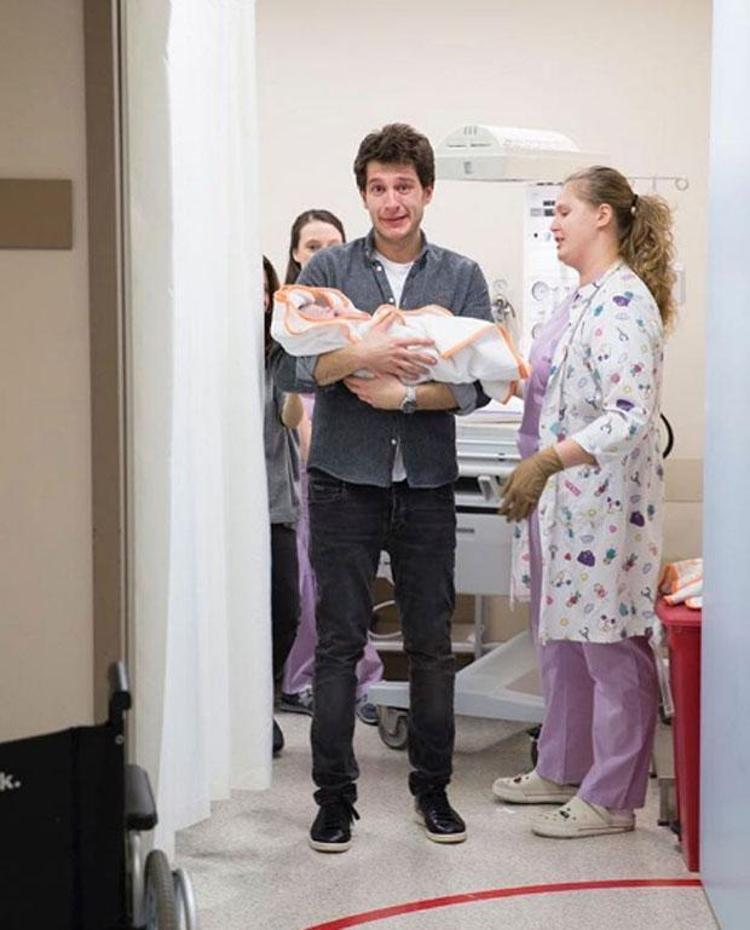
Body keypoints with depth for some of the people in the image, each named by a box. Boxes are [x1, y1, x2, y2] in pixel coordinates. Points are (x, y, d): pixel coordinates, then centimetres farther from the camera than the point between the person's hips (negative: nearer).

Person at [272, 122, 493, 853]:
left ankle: (432, 785, 22)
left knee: (432, 642, 8)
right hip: (344, 481, -1)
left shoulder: (462, 278, 4)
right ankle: (335, 794, 12)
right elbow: (289, 366, -9)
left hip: (427, 484, 1)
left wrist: (402, 394, -16)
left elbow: (477, 382, -3)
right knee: (339, 642, 2)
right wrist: (361, 355, -25)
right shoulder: (328, 271, 2)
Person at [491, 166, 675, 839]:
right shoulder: (586, 298, 13)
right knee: (561, 640, 18)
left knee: (610, 648, 1)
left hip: (603, 502, -10)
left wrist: (547, 461, -31)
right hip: (563, 500, 10)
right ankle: (562, 771, 32)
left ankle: (611, 800, 12)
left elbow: (630, 416, -26)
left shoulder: (623, 303, -18)